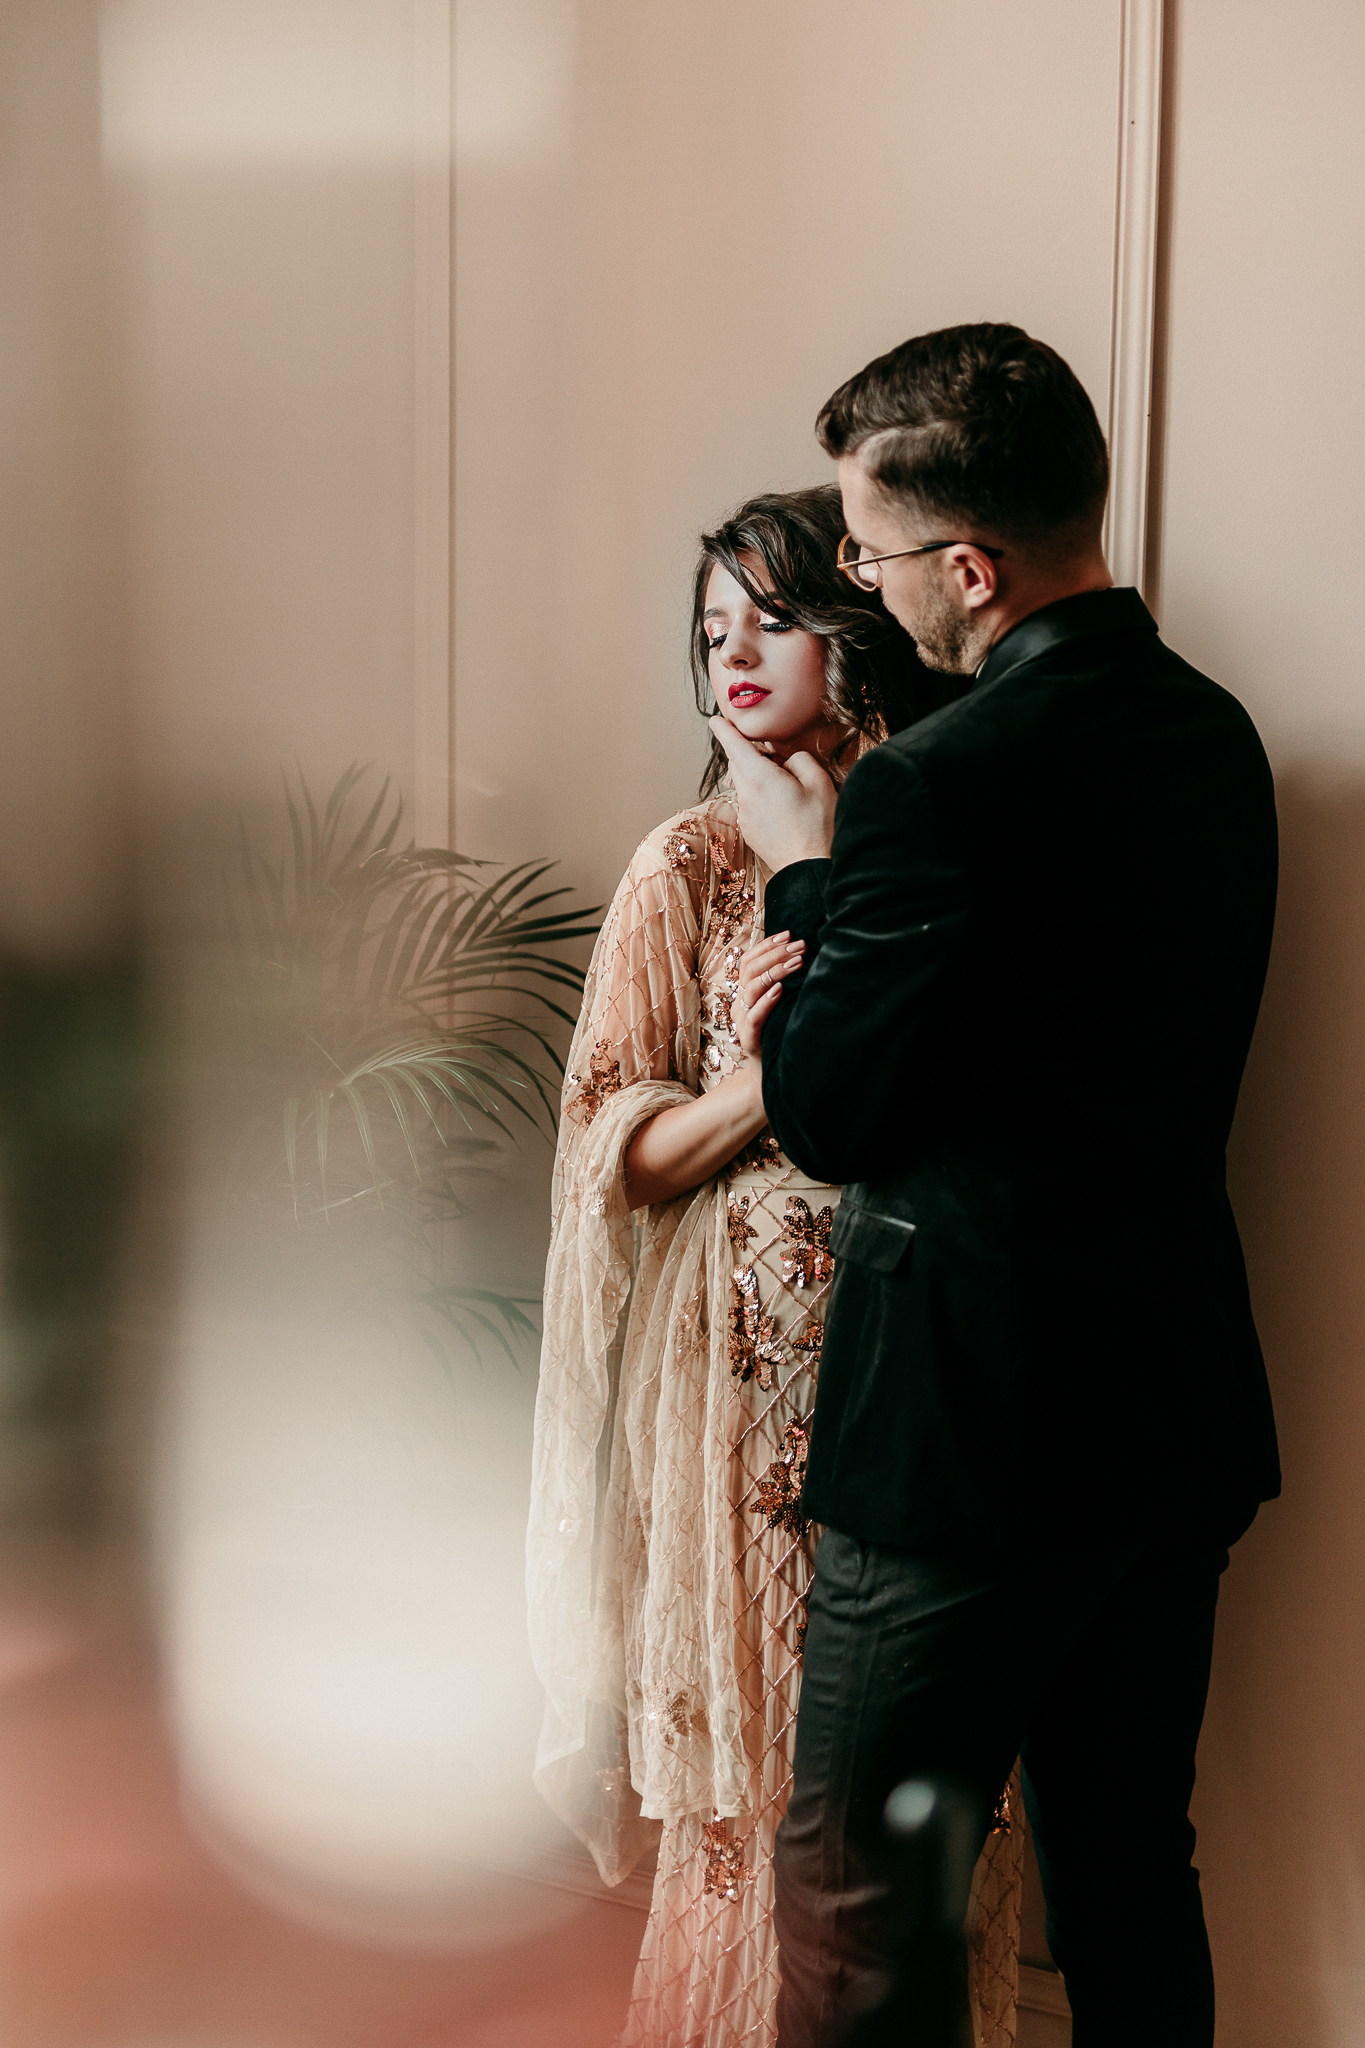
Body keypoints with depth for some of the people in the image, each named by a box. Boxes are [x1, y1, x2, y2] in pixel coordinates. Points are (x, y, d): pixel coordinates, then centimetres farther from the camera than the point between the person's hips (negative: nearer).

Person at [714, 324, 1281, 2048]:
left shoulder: (943, 783, -22)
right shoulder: (1216, 737, 4)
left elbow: (825, 1121, -13)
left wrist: (806, 871, -1)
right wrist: (840, 964, 1)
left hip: (972, 1432, -8)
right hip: (1183, 1407, 8)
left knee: (849, 1906, 8)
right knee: (1133, 1873, 21)